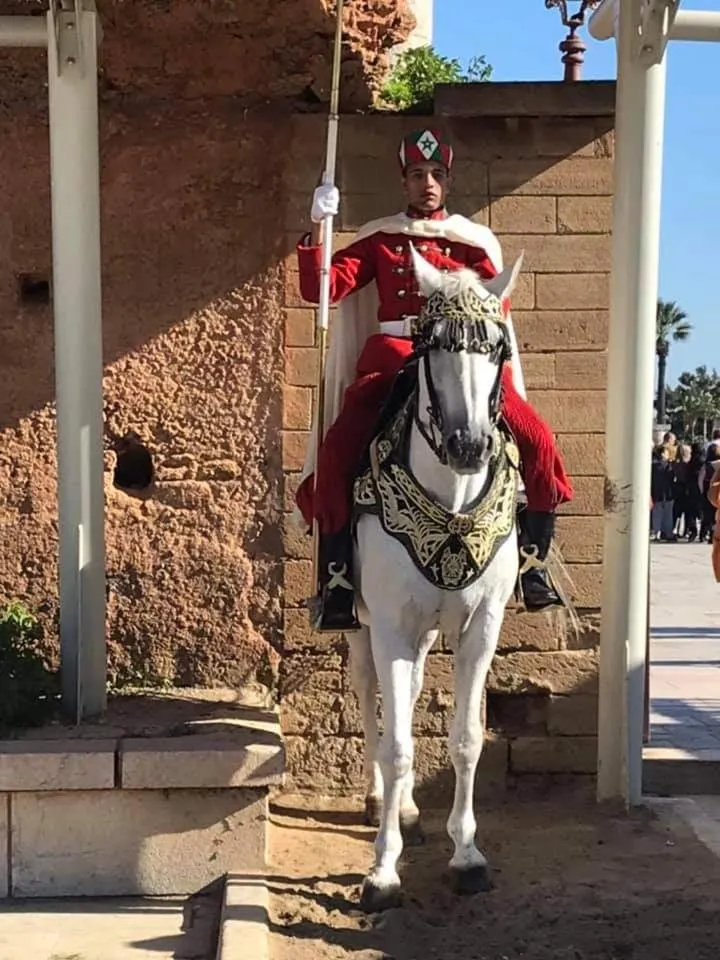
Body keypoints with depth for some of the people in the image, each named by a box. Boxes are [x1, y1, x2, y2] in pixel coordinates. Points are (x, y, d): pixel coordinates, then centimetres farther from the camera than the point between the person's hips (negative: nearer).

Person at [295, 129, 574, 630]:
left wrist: (502, 382, -4)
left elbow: (498, 315, 11)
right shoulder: (379, 240, 13)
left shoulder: (475, 242, 14)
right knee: (337, 455, -23)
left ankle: (533, 560, 1)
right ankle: (337, 574, -8)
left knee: (537, 441, -17)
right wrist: (318, 228, -9)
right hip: (391, 362, -1)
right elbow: (320, 289, 3)